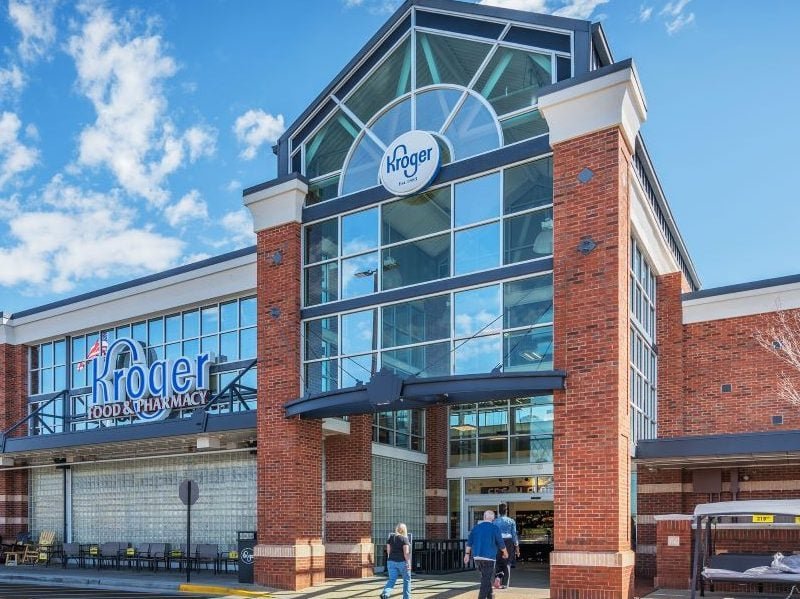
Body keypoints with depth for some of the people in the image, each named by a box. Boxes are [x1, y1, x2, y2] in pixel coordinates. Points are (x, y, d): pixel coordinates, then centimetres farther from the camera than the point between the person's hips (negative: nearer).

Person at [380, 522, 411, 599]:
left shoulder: (390, 537, 6)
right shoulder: (404, 538, -9)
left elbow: (388, 550, 10)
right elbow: (406, 552, -16)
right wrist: (408, 563, -13)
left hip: (391, 562, 4)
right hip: (402, 562, -4)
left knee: (391, 579, 1)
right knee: (407, 580, 12)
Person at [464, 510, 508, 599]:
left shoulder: (476, 527, 6)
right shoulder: (495, 528, -7)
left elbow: (469, 542, 7)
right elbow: (501, 544, -3)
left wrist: (467, 554, 12)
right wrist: (505, 553, 14)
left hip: (477, 557, 5)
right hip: (489, 557, -5)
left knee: (485, 577, 22)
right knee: (486, 579, -1)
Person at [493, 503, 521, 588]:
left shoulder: (495, 521, 2)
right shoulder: (511, 521, 1)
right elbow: (514, 534, -1)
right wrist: (517, 546, 5)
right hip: (508, 542, 0)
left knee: (499, 563, 13)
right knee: (507, 564, 10)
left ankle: (498, 576, -15)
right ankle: (504, 584, 8)